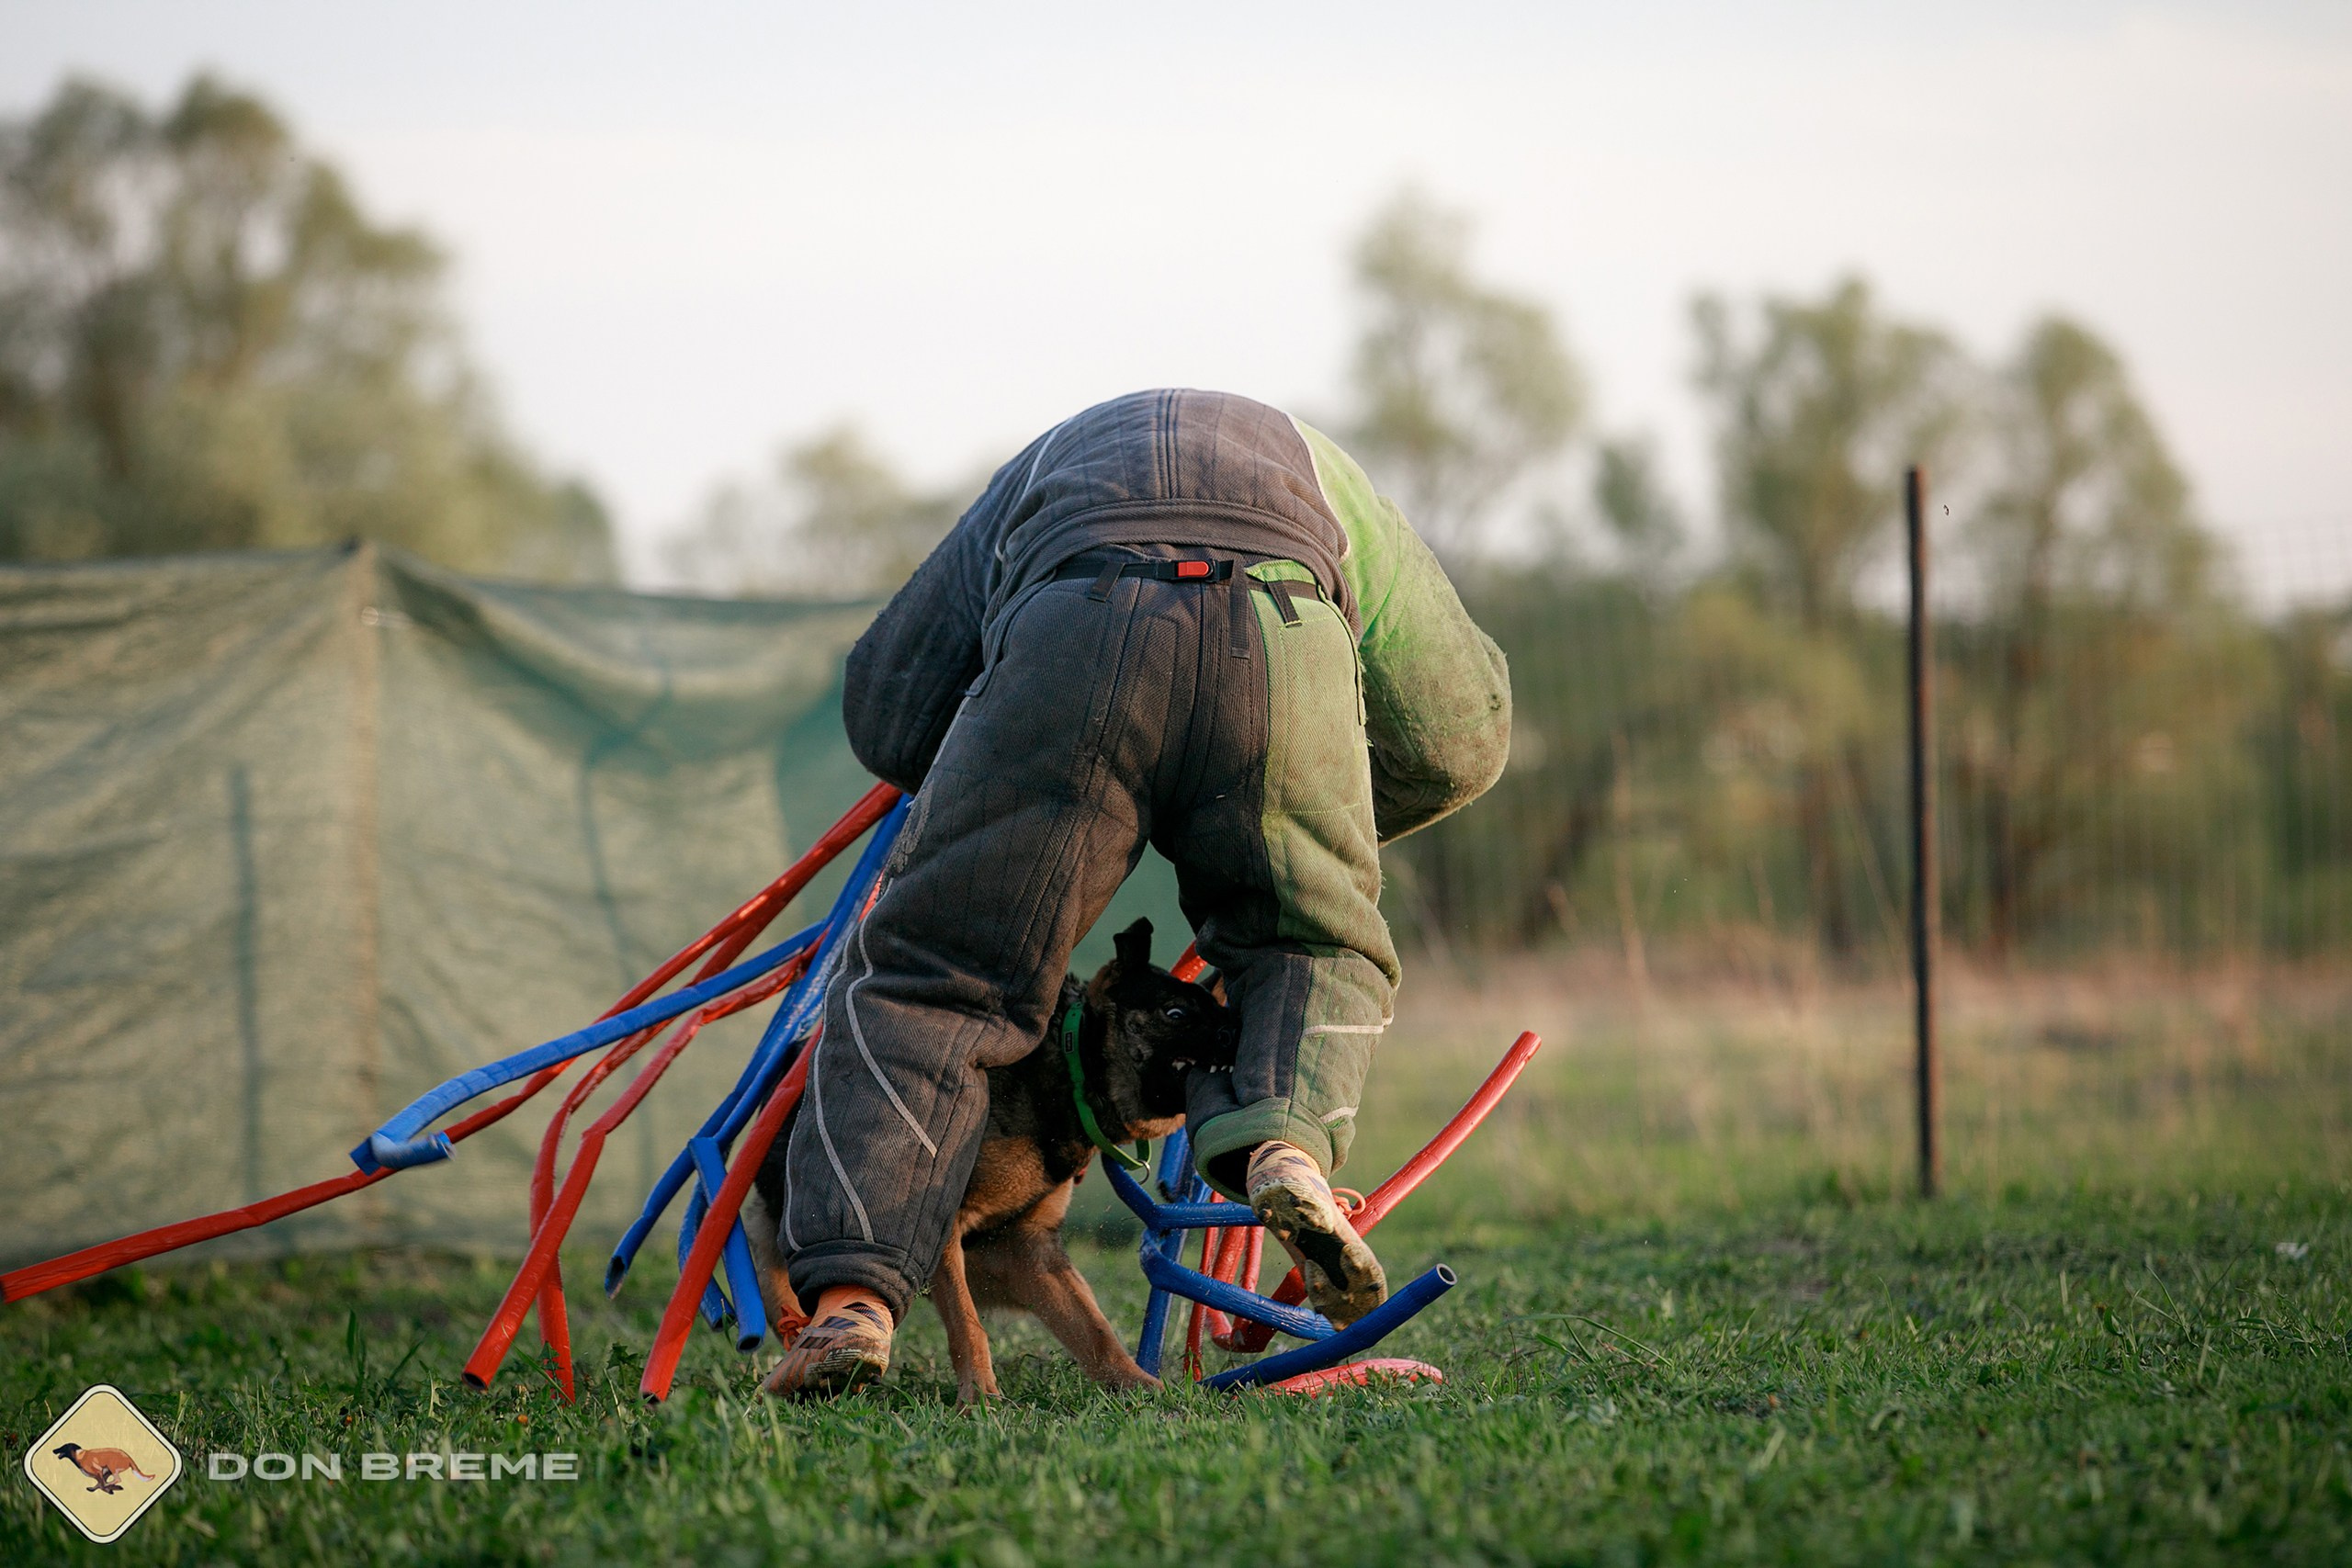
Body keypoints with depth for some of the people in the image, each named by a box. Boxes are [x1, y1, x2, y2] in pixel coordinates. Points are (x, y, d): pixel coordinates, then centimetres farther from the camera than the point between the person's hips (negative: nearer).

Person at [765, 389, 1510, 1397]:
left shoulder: (1037, 477, 44)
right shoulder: (1331, 489, 45)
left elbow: (886, 714, 36)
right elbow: (1461, 735, 37)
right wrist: (1322, 825, 51)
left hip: (1071, 638, 0)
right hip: (1281, 647, 1)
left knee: (922, 983, 8)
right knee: (1317, 947, 25)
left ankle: (850, 1295, -10)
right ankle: (1286, 1145, -5)